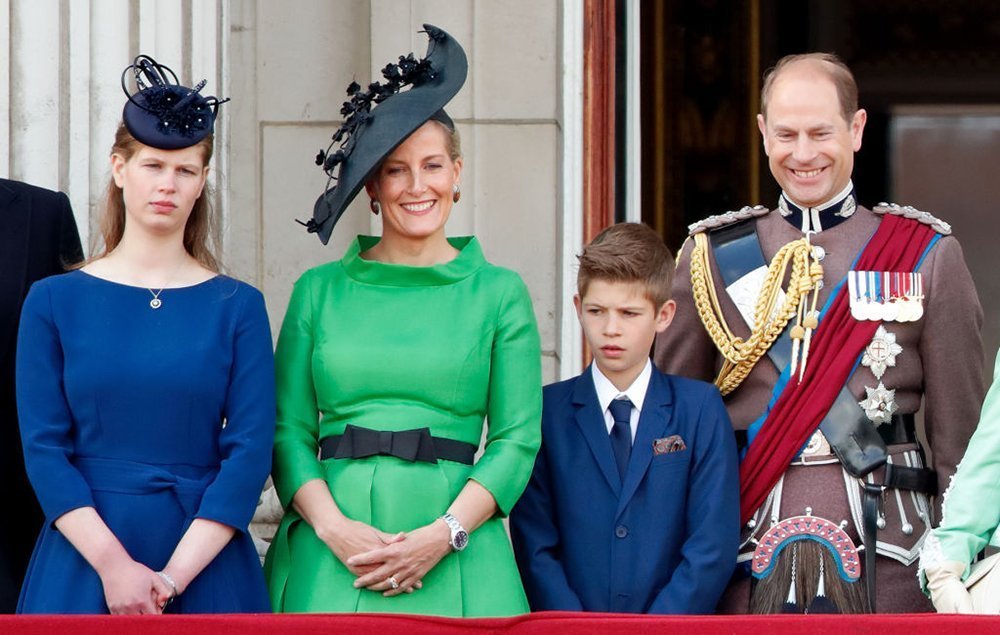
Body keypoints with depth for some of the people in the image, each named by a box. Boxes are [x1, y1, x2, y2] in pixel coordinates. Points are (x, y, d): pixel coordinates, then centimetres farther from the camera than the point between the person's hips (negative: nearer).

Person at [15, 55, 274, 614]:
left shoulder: (238, 307, 3)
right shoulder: (54, 302, 3)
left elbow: (251, 452, -4)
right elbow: (44, 448, -3)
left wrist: (171, 578, -14)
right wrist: (113, 564, -15)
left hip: (206, 563, 0)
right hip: (83, 557, 0)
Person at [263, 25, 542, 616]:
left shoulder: (500, 292, 6)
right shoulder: (319, 290, 9)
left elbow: (518, 439, 1)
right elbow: (288, 431, 4)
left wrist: (443, 535, -12)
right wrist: (335, 529, -11)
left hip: (455, 560, -1)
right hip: (328, 561, 1)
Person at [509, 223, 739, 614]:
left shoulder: (700, 409, 9)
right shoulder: (547, 412, 9)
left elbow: (713, 546, 3)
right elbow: (534, 548, 4)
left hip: (676, 630, 0)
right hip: (568, 629, 0)